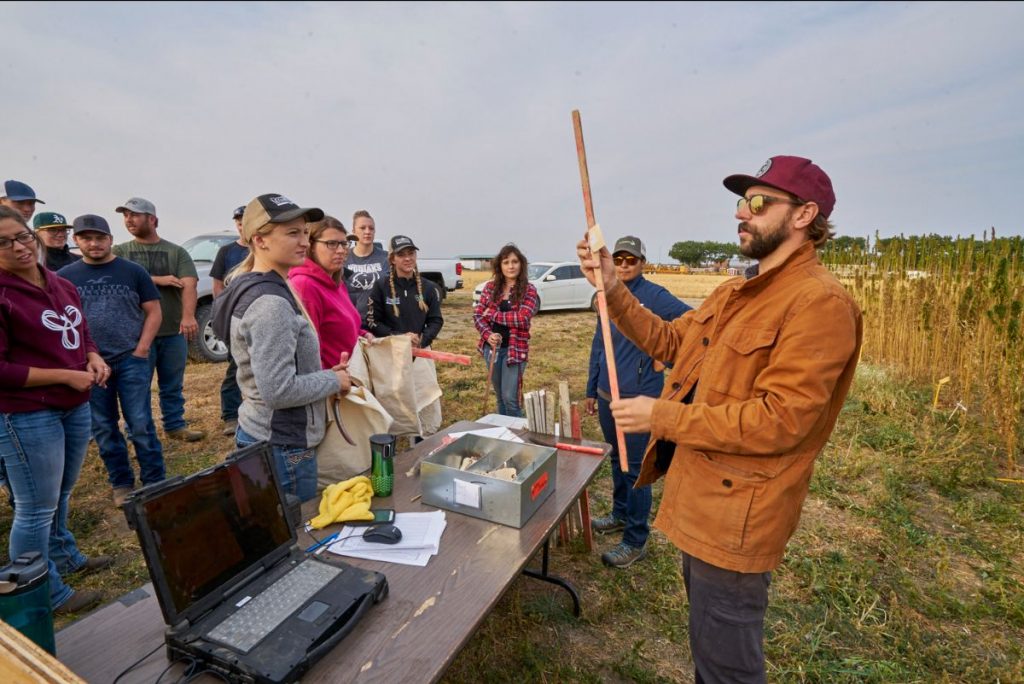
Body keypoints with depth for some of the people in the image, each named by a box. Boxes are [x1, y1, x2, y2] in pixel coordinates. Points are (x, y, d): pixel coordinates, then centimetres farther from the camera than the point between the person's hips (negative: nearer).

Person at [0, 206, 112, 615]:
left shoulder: (62, 286, 7)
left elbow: (81, 338, 18)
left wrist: (94, 360, -2)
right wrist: (66, 376, -18)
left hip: (75, 406, 7)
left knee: (61, 494, 23)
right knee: (36, 508, 5)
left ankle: (65, 558, 42)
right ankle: (45, 595, 21)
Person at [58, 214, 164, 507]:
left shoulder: (133, 271, 1)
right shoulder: (64, 276, 5)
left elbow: (153, 311, 0)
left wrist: (141, 350, -8)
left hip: (131, 360, -2)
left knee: (141, 425, 1)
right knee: (103, 429, 10)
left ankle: (154, 482, 11)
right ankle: (121, 483, 24)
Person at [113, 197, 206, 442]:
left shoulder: (176, 252, 5)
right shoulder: (120, 251, 9)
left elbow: (188, 284, -10)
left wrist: (188, 316, -26)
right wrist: (158, 280, -14)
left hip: (173, 331, 0)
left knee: (173, 386, 11)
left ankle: (175, 426, 24)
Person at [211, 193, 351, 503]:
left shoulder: (257, 290, 8)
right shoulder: (270, 302, -22)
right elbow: (279, 391, -26)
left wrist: (324, 375, 6)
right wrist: (334, 380, -12)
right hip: (283, 448, -9)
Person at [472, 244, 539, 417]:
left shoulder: (529, 290, -6)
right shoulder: (490, 287, 5)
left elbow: (522, 319, -20)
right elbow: (477, 314, 2)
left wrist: (493, 314, -13)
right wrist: (488, 335, -15)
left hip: (514, 349, -4)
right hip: (491, 346, 4)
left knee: (510, 398, -4)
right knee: (500, 396, 17)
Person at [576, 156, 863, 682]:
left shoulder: (819, 303, -21)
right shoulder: (735, 293, 9)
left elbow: (778, 421, -27)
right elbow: (668, 342, 11)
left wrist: (661, 416, -22)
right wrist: (613, 289, -1)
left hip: (735, 514, -9)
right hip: (700, 494, 9)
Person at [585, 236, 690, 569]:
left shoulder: (654, 296, -12)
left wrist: (666, 357, -15)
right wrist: (592, 391, 14)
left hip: (639, 398, -7)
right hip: (608, 396, 7)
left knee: (635, 468, 3)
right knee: (617, 460, 21)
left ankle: (636, 541, 17)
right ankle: (620, 514, 40)